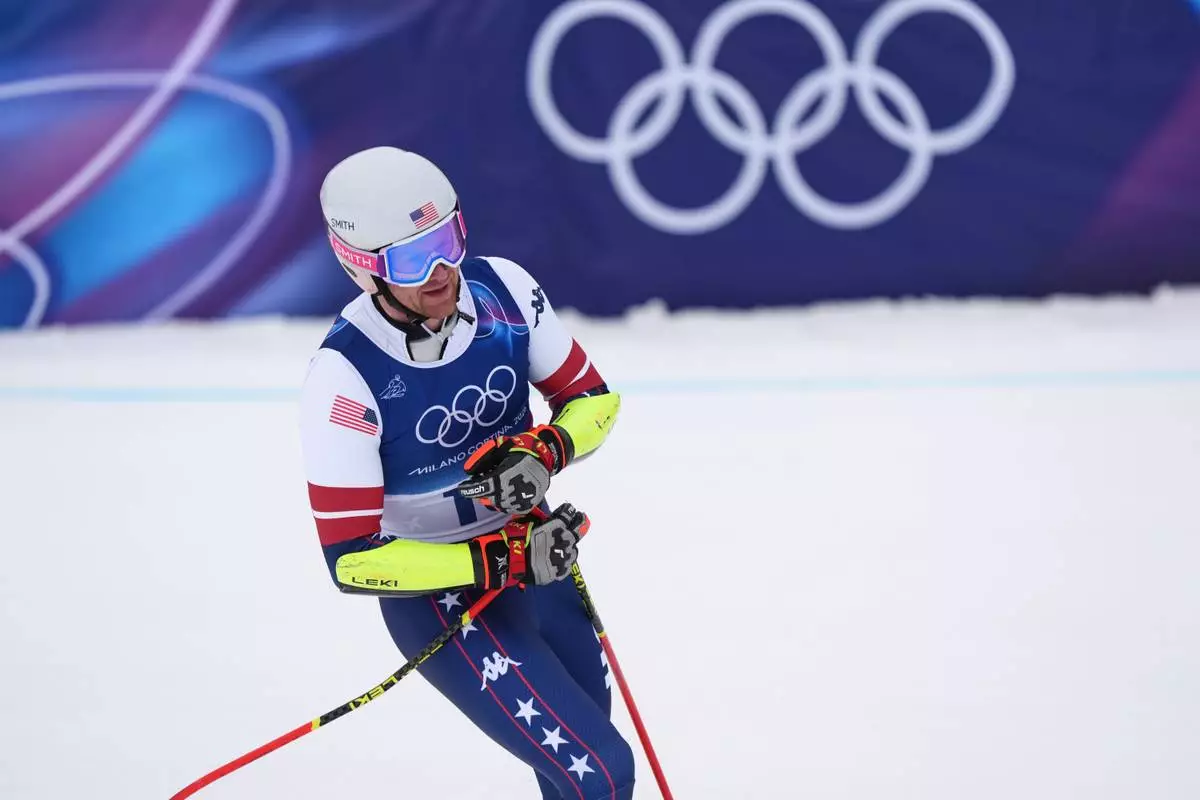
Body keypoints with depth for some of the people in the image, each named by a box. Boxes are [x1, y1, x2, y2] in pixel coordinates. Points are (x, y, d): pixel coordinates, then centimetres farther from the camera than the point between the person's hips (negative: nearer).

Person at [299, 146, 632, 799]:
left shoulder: (503, 290, -14)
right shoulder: (344, 376, -28)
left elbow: (593, 398, 0)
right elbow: (351, 559, -26)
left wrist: (541, 451, -23)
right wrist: (501, 561, -32)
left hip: (534, 548, 6)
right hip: (437, 591, -6)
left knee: (579, 741, 24)